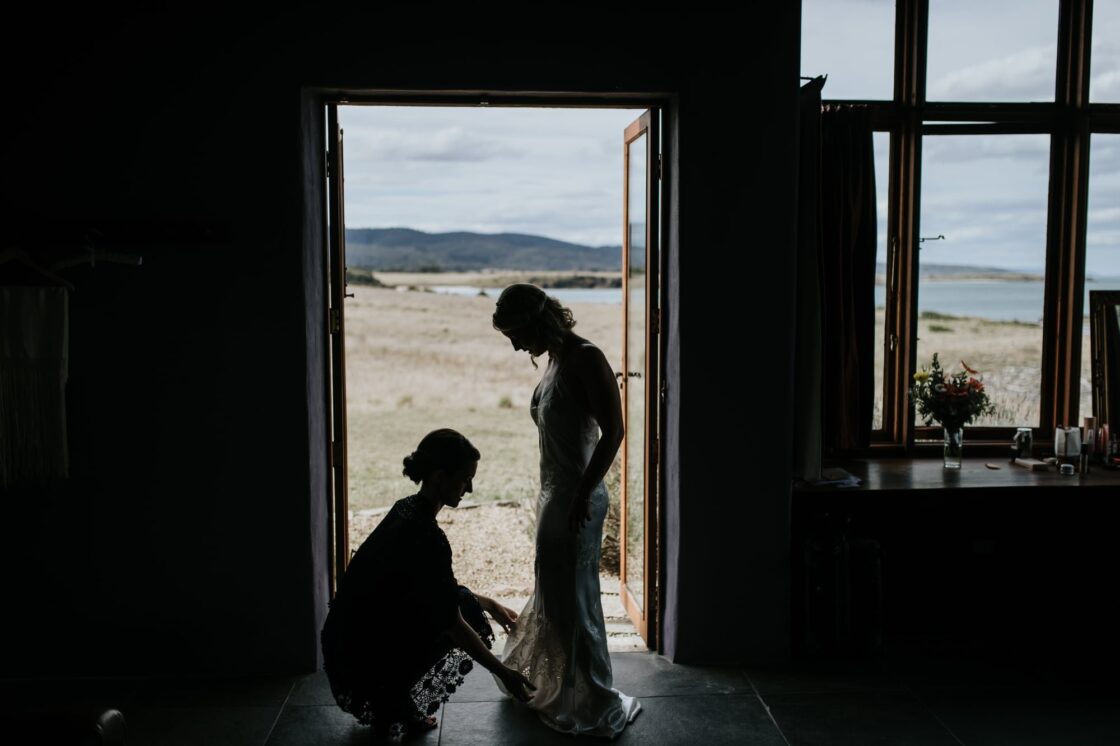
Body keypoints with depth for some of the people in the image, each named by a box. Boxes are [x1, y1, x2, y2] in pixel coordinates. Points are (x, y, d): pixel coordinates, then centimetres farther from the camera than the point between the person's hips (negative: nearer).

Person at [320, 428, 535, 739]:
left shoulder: (407, 510, 5)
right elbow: (452, 623, -16)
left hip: (346, 639, 9)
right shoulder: (427, 538, -23)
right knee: (466, 609, -1)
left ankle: (393, 698, 17)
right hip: (360, 660, -9)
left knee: (462, 601, 14)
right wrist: (502, 672, -8)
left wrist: (488, 603, 23)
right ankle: (393, 702, 3)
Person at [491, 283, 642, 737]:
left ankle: (597, 706, 13)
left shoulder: (585, 359, -16)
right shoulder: (556, 361, 11)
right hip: (554, 495, 9)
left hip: (577, 499, -9)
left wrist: (582, 495, -23)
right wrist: (551, 496, 18)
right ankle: (544, 683, 40)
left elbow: (613, 431, -21)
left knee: (574, 598, 0)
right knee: (552, 592, 22)